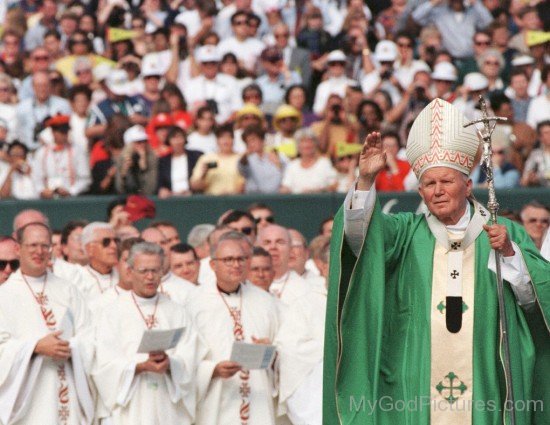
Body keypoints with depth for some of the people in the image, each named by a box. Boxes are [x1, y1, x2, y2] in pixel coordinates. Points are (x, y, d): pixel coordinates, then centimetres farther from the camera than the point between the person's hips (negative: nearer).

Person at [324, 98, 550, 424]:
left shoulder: (505, 234, 8)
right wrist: (366, 181, -23)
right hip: (417, 382, 1)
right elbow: (361, 235, -9)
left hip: (485, 383, 0)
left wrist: (509, 252, -14)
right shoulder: (407, 233, 10)